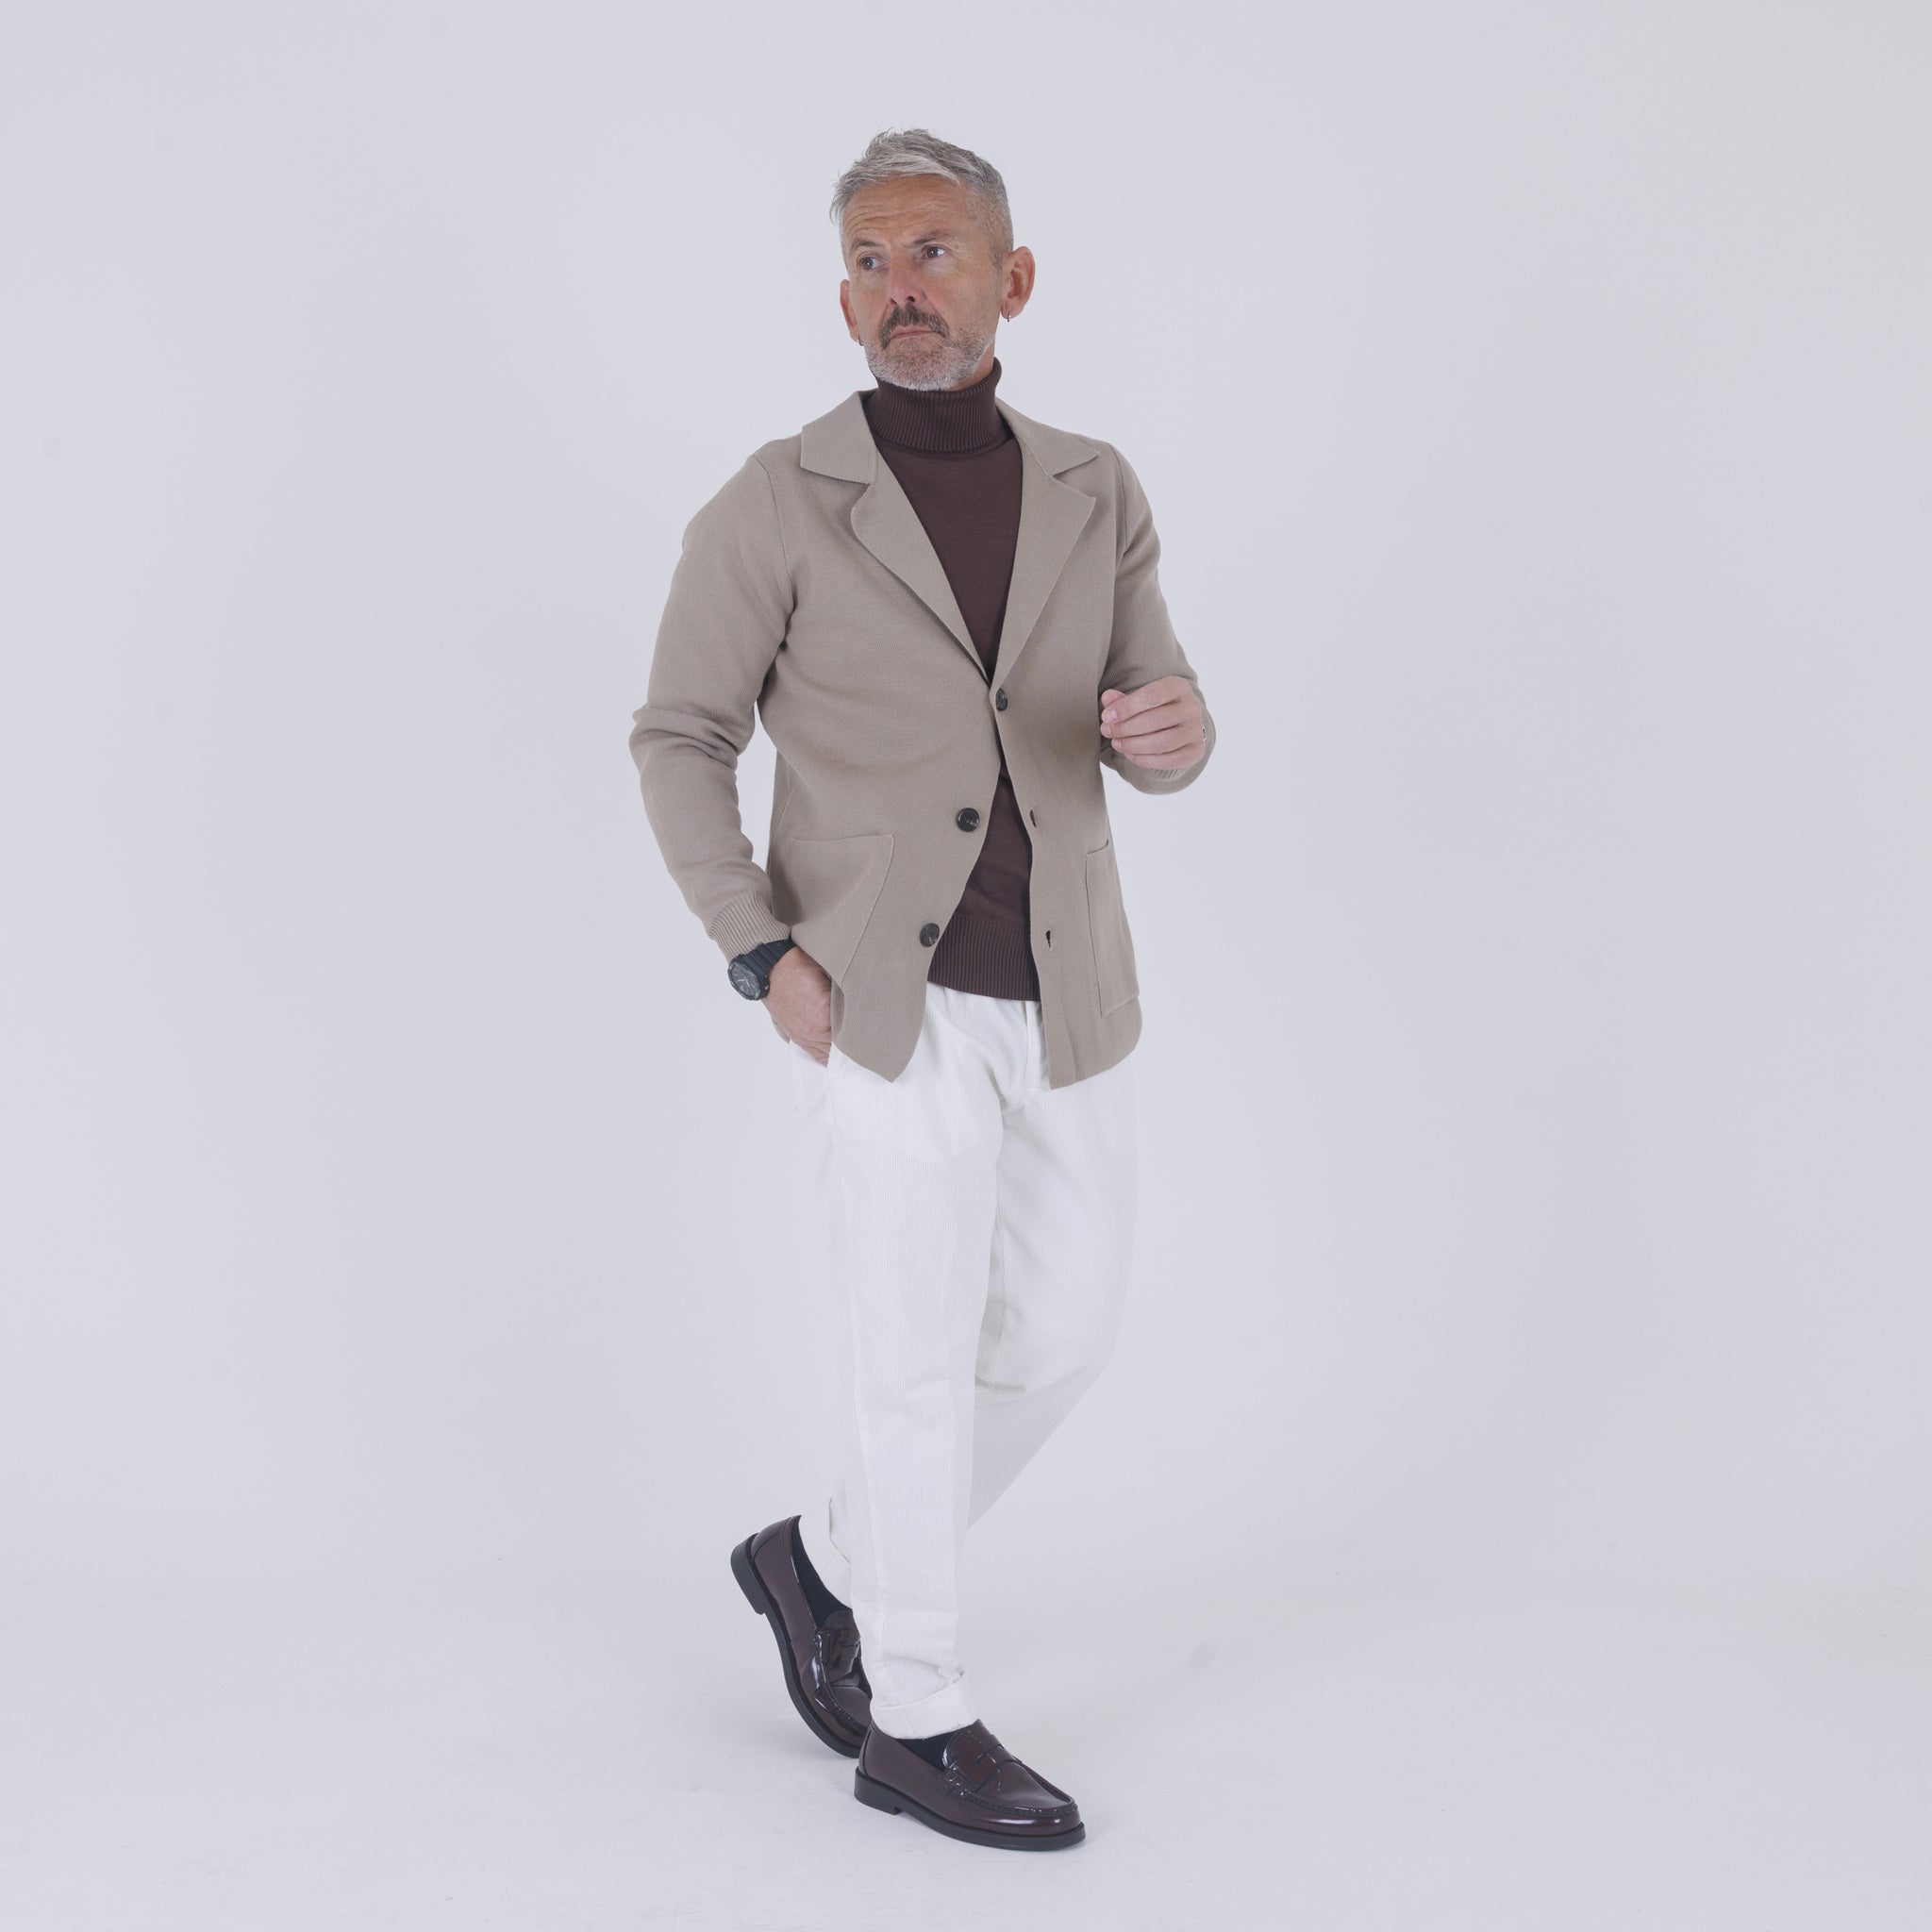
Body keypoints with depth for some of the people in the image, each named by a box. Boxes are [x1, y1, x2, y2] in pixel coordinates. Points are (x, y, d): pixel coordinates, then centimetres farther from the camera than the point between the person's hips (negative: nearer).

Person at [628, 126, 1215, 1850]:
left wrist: (1172, 732, -18)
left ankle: (828, 1564, 33)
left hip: (1068, 993, 5)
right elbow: (682, 738, -1)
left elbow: (1154, 733, 8)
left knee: (1066, 1329, 11)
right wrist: (763, 956, -11)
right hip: (889, 995, -5)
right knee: (922, 1360, -1)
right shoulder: (777, 506, -7)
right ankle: (919, 1724, 17)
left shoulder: (1093, 494, 5)